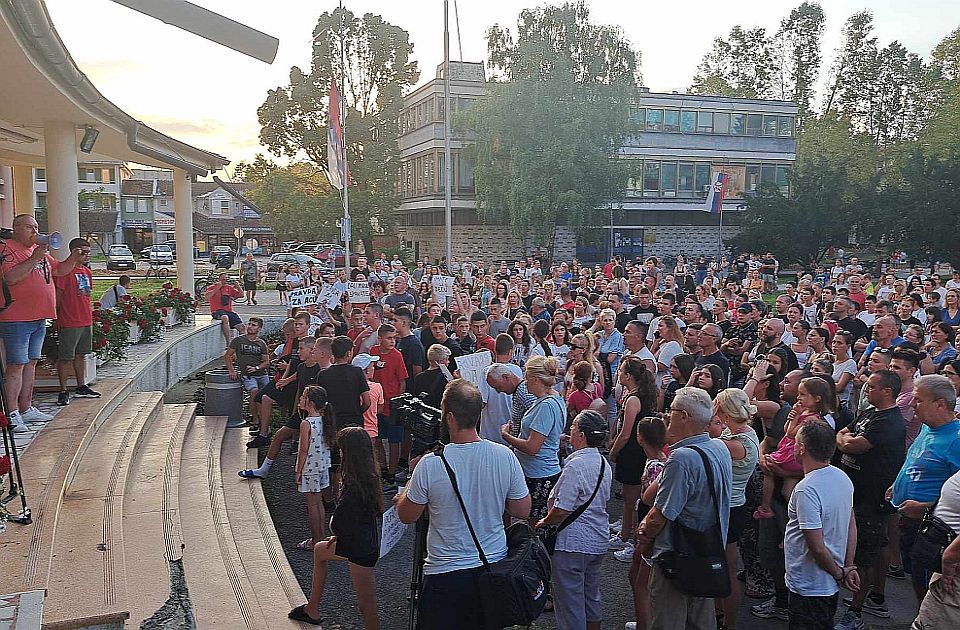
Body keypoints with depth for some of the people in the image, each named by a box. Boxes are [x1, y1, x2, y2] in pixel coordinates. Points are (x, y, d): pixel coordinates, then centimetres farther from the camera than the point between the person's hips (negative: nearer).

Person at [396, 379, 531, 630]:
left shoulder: (430, 464, -21)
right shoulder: (505, 456, -11)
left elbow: (407, 516, -6)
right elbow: (523, 511, -1)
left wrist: (402, 495, 13)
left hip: (445, 573, -3)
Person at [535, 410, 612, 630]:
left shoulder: (575, 466, -23)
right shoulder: (604, 464, 5)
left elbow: (561, 510, -25)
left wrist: (544, 522, -5)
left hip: (573, 544, -9)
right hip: (598, 542, 9)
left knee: (569, 599, 5)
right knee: (591, 594, 23)